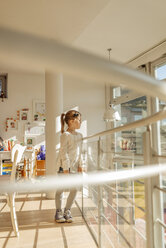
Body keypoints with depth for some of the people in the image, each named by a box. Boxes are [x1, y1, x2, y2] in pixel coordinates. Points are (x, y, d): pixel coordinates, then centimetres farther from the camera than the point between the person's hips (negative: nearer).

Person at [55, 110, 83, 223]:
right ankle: (59, 211, 19)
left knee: (74, 189, 7)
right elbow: (63, 152, -14)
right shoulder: (65, 135, -11)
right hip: (65, 166, -7)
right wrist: (65, 168, -15)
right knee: (61, 189, 4)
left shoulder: (79, 135, 12)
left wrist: (80, 165, 11)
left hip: (74, 166, 7)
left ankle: (67, 211, 23)